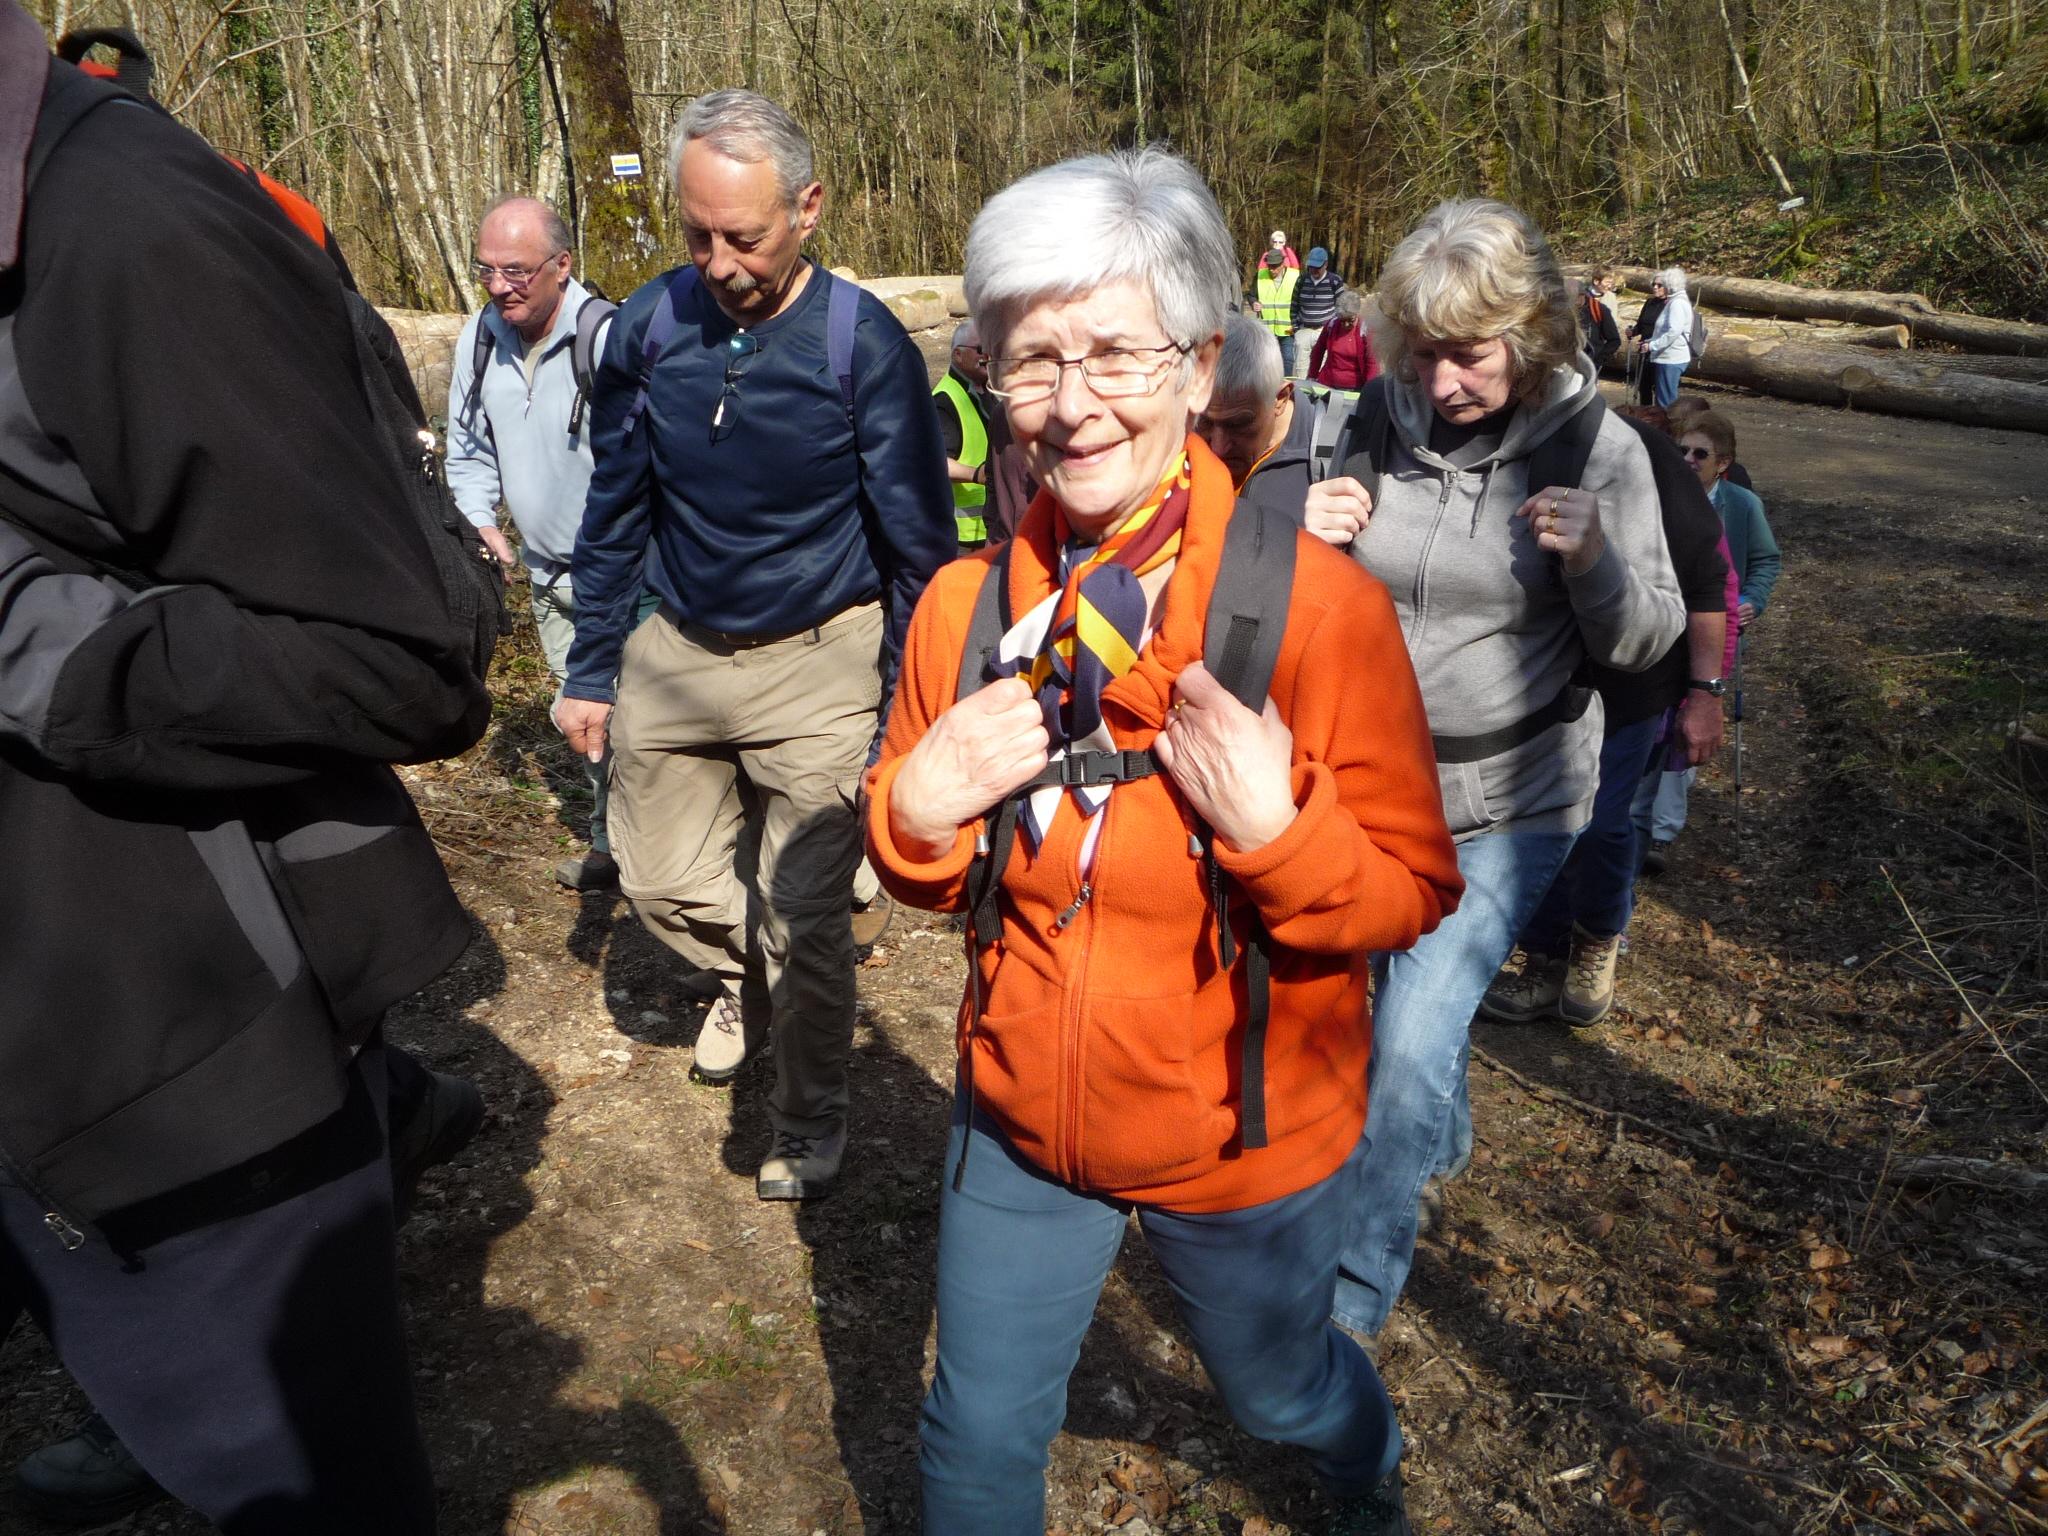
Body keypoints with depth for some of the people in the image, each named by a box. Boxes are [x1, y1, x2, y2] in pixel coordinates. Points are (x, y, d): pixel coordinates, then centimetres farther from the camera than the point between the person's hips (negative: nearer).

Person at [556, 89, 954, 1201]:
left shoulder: (865, 345, -15)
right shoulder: (648, 327, -5)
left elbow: (919, 550, -9)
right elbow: (614, 512, 7)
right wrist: (590, 671, 7)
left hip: (820, 660, -4)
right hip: (678, 650, 4)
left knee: (806, 921, 2)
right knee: (659, 882, 13)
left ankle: (809, 1129, 27)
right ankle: (744, 977, 47)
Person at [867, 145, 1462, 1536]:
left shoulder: (1319, 604, -21)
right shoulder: (964, 602, -10)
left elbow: (1415, 895, -15)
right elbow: (927, 873, 2)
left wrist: (1274, 825, -33)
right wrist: (919, 808, -20)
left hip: (1248, 1145, -2)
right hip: (1019, 1122, 3)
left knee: (1281, 1392, 27)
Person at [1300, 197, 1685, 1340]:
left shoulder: (1597, 448, -12)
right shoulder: (1381, 423, -7)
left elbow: (1647, 642, -7)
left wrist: (1593, 559, -27)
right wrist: (1313, 542, -18)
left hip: (1508, 804, -3)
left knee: (1413, 1042, -10)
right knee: (1403, 1002, 23)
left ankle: (1354, 1294, 10)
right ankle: (1444, 1137, 56)